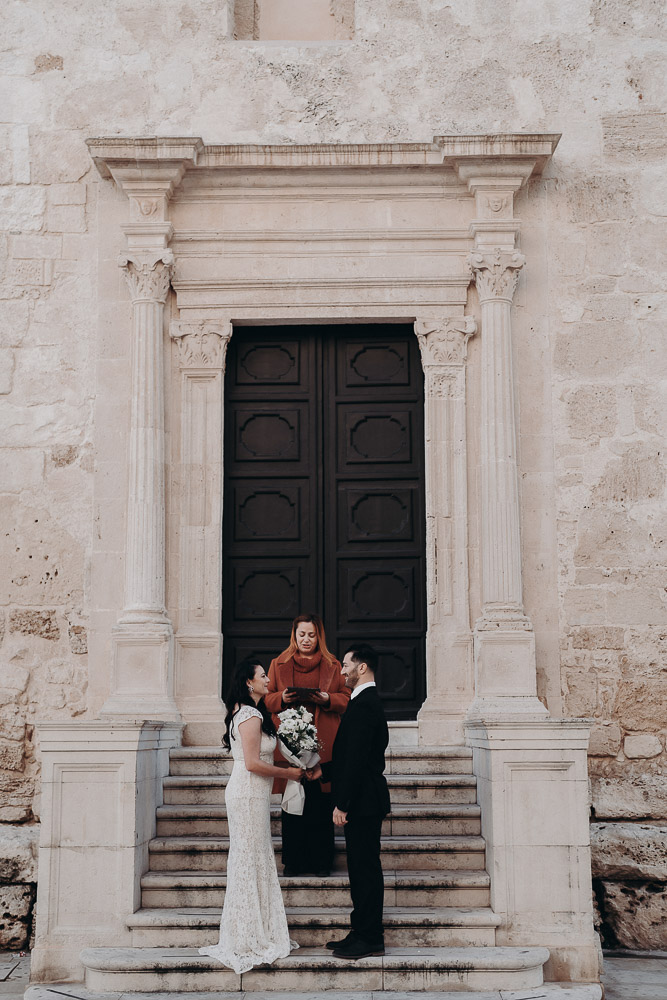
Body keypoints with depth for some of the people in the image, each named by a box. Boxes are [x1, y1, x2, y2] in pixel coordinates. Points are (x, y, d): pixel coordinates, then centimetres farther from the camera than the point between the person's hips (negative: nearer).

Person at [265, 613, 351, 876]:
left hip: (322, 743, 0)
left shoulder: (332, 665, 11)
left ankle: (321, 860, 8)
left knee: (321, 803, 0)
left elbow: (345, 699, 9)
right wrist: (282, 698, -10)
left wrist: (327, 699, -10)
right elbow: (267, 699, 11)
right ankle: (294, 860, 9)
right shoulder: (279, 664, 12)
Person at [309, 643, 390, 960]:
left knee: (365, 868, -4)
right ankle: (363, 931, 21)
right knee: (362, 868, 14)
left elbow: (357, 759, -23)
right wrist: (324, 770, 17)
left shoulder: (363, 705, -18)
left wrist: (342, 804, -21)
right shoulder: (369, 701, 15)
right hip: (363, 802, 10)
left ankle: (369, 939, 2)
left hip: (363, 802, -10)